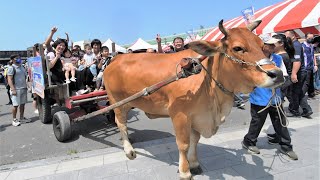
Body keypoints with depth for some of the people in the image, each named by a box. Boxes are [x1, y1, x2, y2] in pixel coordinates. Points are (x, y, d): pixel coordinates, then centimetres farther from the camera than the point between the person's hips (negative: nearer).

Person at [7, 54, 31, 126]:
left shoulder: (22, 67, 14)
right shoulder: (11, 68, -6)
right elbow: (9, 80, -12)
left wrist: (26, 86, 18)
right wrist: (13, 89, -19)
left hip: (23, 89, 6)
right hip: (16, 89, -6)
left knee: (22, 104, 10)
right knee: (16, 105, -3)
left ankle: (21, 117, 22)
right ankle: (14, 119, 8)